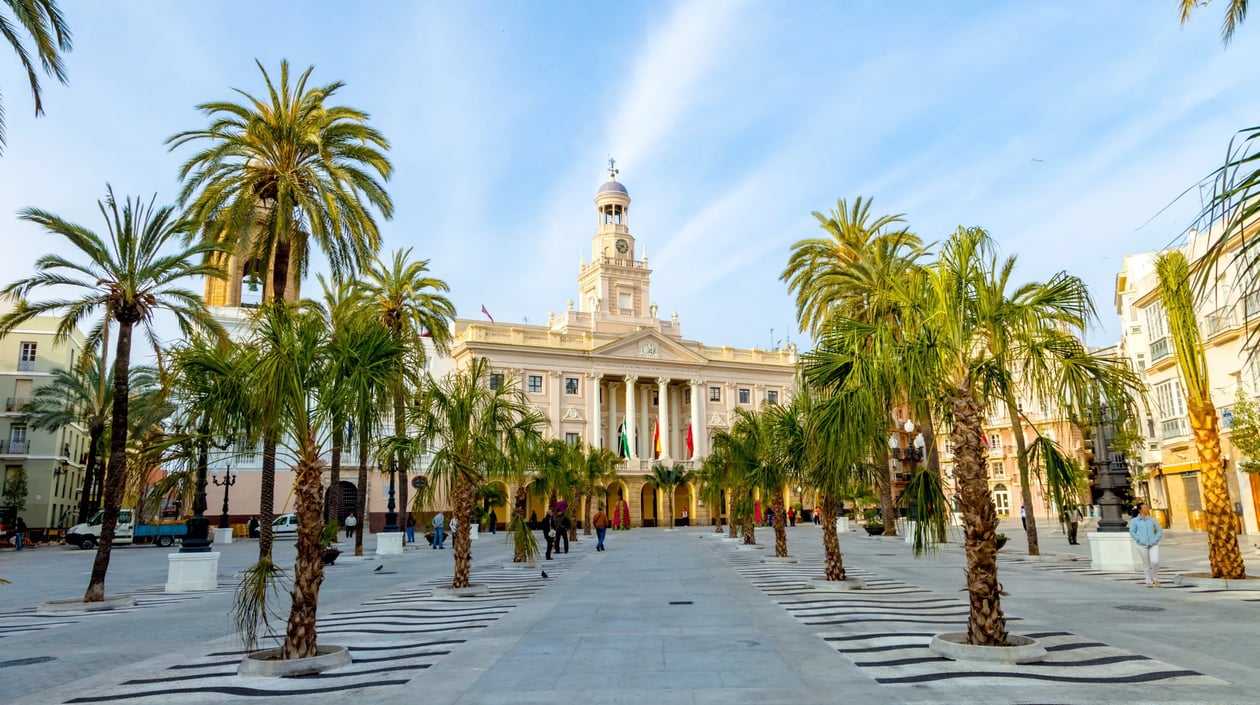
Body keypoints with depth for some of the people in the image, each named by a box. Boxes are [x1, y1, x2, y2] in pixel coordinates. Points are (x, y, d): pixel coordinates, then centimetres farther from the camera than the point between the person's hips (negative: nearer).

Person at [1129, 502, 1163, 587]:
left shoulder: (1152, 520, 6)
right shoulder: (1134, 521, 0)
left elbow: (1160, 530, 10)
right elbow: (1132, 532, 1)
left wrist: (1156, 540, -1)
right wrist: (1139, 540, -9)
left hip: (1153, 545, 1)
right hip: (1142, 545, -1)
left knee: (1155, 562, -12)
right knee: (1146, 564, 5)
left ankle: (1155, 578, 13)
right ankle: (1149, 581, 18)